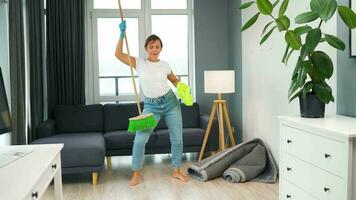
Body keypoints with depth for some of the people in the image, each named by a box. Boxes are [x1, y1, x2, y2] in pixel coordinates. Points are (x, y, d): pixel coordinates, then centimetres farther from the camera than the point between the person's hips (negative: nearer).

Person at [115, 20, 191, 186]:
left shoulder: (164, 65, 3)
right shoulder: (139, 63, -1)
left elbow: (175, 80, 19)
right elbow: (118, 54, -9)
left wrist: (183, 89, -1)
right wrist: (122, 34, -16)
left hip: (171, 102, 2)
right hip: (151, 106, -2)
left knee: (177, 139, 4)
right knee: (139, 140, -11)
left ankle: (176, 171, 24)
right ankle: (136, 172, 10)